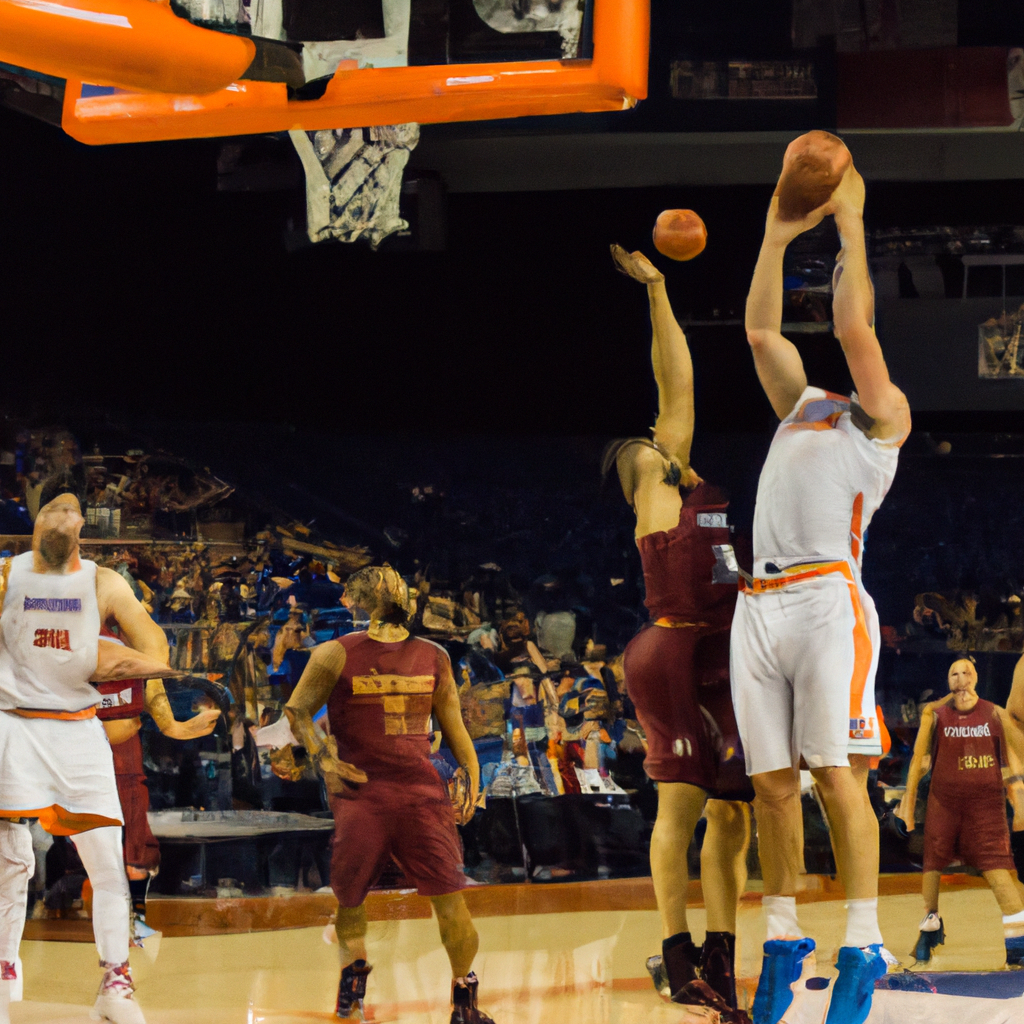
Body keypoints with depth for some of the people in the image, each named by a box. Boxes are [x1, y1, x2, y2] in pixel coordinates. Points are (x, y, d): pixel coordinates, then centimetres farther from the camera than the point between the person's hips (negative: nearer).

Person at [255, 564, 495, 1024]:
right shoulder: (336, 654, 2)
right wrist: (321, 753, -12)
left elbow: (452, 723, 18)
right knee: (349, 895, 6)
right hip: (360, 791, -1)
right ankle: (353, 969, 35)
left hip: (422, 791, 1)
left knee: (450, 897, -6)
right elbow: (297, 711, 4)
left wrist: (471, 772, 6)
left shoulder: (433, 657, 10)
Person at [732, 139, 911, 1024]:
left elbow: (855, 325, -6)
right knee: (772, 784, 4)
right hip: (760, 607, 6)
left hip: (826, 597, -6)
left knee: (838, 774, -13)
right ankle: (784, 941, 10)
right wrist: (779, 237, 17)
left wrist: (852, 225, -3)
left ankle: (864, 949, -11)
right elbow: (760, 329, 19)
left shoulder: (884, 414, 7)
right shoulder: (803, 405, 25)